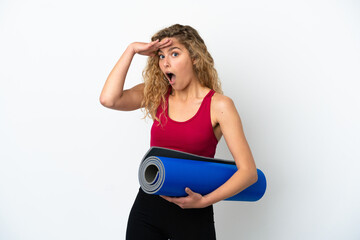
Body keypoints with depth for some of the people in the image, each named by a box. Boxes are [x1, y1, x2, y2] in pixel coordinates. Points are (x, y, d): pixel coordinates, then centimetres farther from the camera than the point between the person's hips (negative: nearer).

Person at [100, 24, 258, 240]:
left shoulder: (219, 105, -8)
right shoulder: (156, 95, 4)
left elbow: (248, 171, -12)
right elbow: (109, 99, -13)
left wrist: (204, 200, -22)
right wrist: (131, 50, -8)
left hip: (193, 214, -3)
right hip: (147, 206, 3)